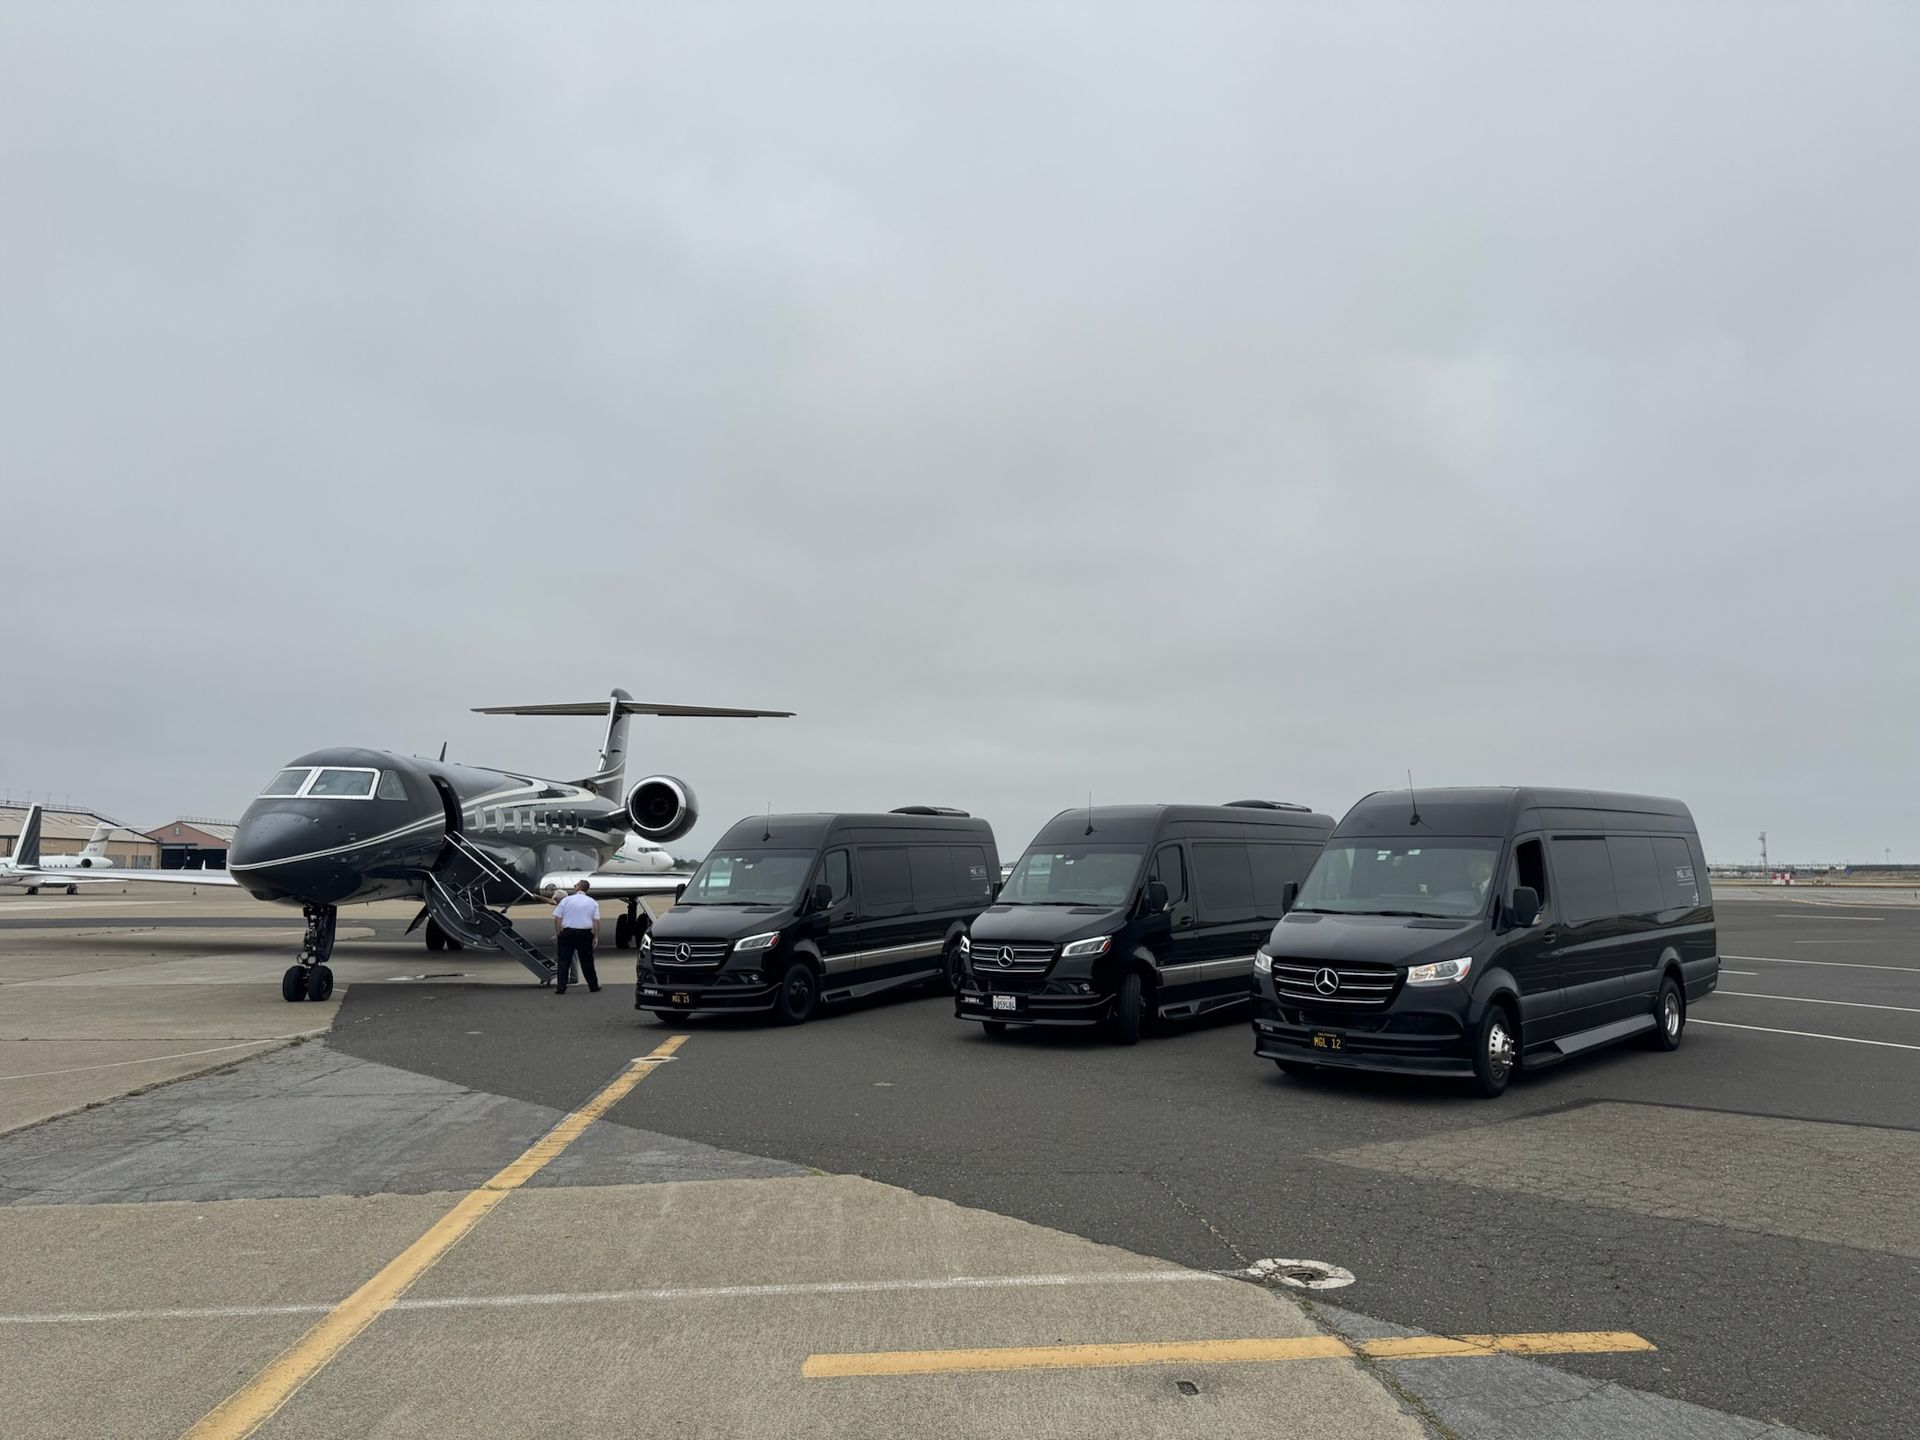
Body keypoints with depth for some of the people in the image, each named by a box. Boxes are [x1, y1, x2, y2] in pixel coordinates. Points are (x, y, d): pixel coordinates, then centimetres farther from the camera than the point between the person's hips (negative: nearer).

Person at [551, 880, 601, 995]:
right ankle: (593, 986, 19)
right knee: (587, 961, 12)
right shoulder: (593, 902, 5)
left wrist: (558, 933, 7)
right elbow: (596, 921, 0)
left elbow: (557, 919, -1)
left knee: (563, 961, 4)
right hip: (585, 934, 2)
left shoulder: (566, 900, 0)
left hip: (567, 932, -1)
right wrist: (596, 936, 4)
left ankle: (561, 988, 0)